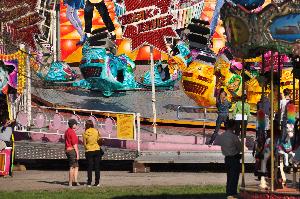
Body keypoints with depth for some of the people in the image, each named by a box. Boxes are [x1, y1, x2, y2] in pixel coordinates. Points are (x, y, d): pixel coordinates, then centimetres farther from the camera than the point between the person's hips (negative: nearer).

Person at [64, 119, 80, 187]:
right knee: (72, 167, -5)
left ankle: (75, 181, 3)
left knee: (76, 166, 11)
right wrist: (77, 153, -16)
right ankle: (70, 183, -2)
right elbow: (74, 144, -17)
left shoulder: (67, 131, 16)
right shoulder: (72, 132, -13)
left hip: (67, 150, 10)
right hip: (72, 150, -10)